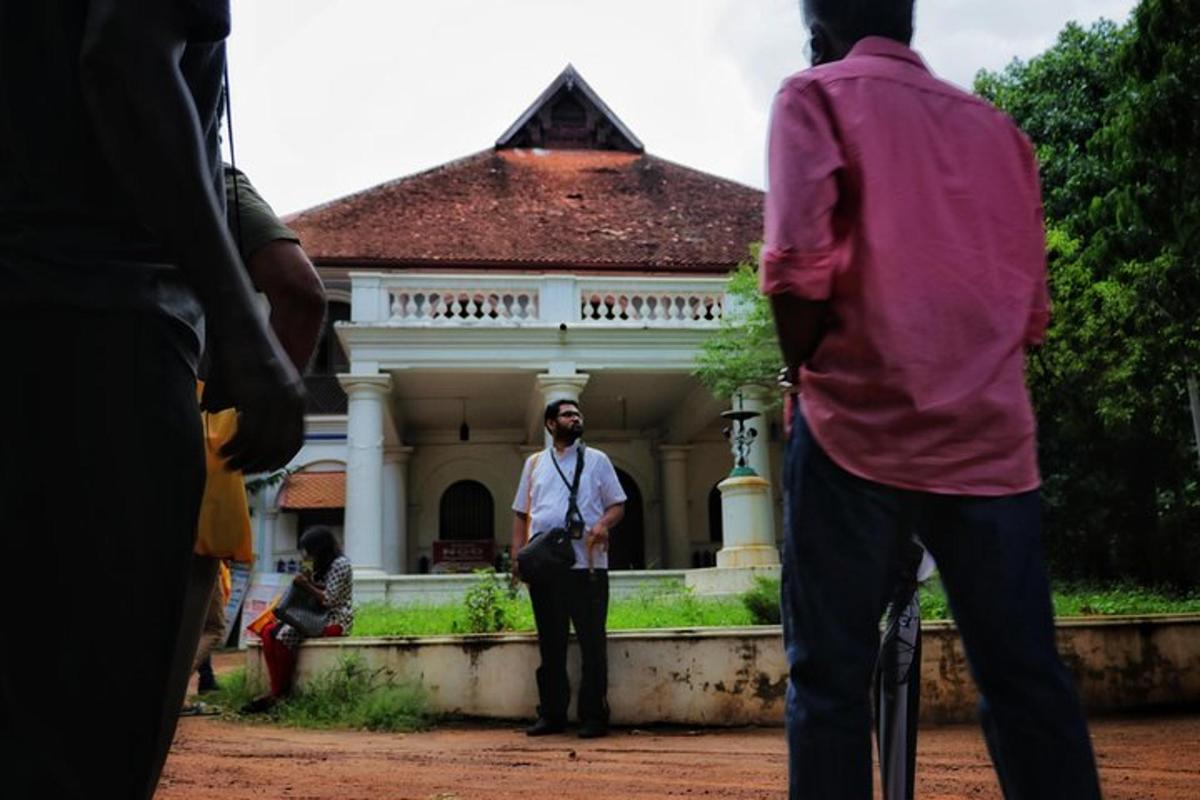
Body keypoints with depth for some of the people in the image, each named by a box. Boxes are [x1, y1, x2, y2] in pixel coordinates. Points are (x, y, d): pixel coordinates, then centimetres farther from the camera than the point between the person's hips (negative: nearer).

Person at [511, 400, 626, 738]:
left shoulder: (597, 460, 11)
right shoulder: (534, 463, 16)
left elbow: (617, 505, 8)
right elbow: (521, 513, 16)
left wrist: (603, 524, -14)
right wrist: (517, 554, 3)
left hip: (588, 564, -2)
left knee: (592, 641, -2)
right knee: (550, 643, 7)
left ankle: (594, 716, 5)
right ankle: (552, 714, 16)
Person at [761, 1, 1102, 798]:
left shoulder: (817, 96, 4)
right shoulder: (997, 126, 19)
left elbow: (798, 261, -12)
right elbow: (1032, 309, 17)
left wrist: (806, 372, 3)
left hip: (860, 430, -4)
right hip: (993, 440, 5)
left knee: (830, 682, 2)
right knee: (1027, 679, 8)